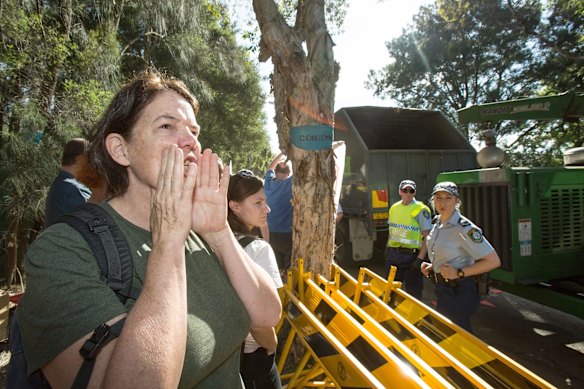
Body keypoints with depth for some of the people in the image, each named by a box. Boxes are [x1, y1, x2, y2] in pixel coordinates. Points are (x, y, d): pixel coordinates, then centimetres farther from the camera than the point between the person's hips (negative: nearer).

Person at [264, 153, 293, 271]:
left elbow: (271, 167, 23)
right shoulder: (292, 183, -10)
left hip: (271, 234, 5)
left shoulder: (269, 182, 3)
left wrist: (282, 153, 25)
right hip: (288, 234, -5)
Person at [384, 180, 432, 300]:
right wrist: (388, 248, 15)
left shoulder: (420, 210, -11)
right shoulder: (394, 208, 8)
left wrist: (420, 258, -19)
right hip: (393, 254, 6)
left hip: (411, 255, -6)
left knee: (413, 293, 6)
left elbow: (427, 237, -14)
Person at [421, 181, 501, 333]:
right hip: (442, 289, 9)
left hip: (459, 291, -8)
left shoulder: (464, 228, -22)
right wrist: (431, 267, 3)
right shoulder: (438, 223, 3)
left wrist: (459, 273, -25)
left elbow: (494, 261, -22)